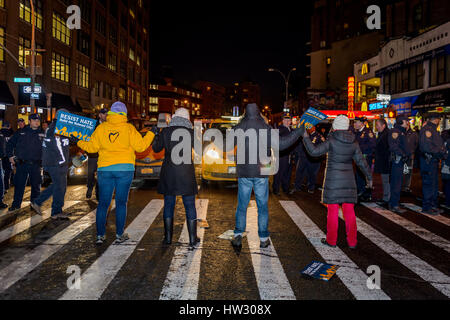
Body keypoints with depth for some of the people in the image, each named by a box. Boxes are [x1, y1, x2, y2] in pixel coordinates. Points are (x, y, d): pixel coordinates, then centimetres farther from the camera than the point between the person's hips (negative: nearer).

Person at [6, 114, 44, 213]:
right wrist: (10, 156, 6)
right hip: (22, 164, 0)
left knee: (36, 185, 8)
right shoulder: (20, 132, 6)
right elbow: (10, 144, 14)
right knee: (19, 184, 5)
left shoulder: (42, 134, 5)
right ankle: (16, 204, 17)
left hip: (36, 164, 0)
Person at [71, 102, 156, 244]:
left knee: (103, 203, 8)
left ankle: (100, 235, 11)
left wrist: (78, 142, 26)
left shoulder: (101, 128, 5)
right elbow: (140, 146, -2)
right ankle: (119, 234, 10)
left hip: (105, 169, 2)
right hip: (125, 168, -2)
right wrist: (151, 134, 10)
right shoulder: (129, 128, -1)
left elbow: (92, 147, 8)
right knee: (121, 202, 6)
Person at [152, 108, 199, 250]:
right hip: (186, 173, -1)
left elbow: (156, 148, 8)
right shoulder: (191, 132, -4)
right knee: (190, 206, 7)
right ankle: (192, 239, 9)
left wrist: (156, 135, 24)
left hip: (169, 173, 1)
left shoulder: (166, 131, -1)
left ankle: (168, 237, 20)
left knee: (169, 205, 13)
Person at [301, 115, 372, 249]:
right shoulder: (353, 142, 3)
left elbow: (314, 151, -9)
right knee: (349, 211, 9)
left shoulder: (331, 141, -10)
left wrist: (306, 137, 2)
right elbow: (361, 162, 7)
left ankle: (331, 240, 13)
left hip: (333, 180, -4)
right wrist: (369, 176, 17)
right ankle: (352, 241, 15)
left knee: (333, 211, 4)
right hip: (348, 180, 4)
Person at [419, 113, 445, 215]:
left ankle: (434, 205, 26)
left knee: (435, 184, 16)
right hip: (428, 160, -10)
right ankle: (426, 207, 2)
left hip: (434, 160, 10)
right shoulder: (427, 129, -14)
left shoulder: (433, 129, 17)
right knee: (429, 184, -5)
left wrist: (442, 150, 2)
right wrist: (439, 151, -15)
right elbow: (426, 146, -24)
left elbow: (439, 144, 20)